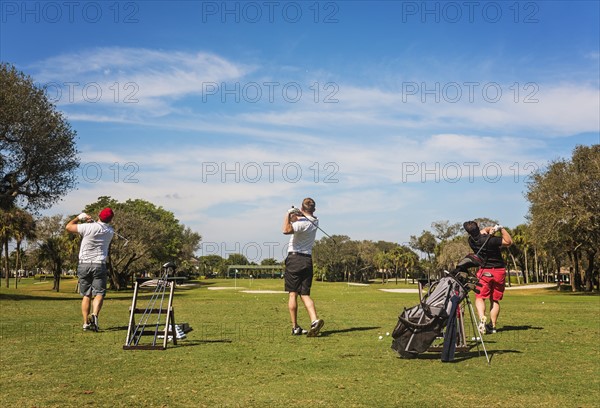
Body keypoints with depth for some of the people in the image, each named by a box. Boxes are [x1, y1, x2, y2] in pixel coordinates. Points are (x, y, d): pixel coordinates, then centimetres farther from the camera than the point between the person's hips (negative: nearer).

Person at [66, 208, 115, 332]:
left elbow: (68, 226, 3)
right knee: (99, 293, -1)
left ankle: (86, 322, 8)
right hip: (99, 265, 0)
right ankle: (94, 315, -26)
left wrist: (78, 218, 16)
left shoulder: (88, 227, -9)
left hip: (84, 265, 0)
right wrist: (91, 221, 17)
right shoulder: (110, 232, 2)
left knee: (86, 295, 10)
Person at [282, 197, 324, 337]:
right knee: (305, 294, 5)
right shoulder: (314, 221, 11)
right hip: (308, 260, 6)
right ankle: (315, 320, -16)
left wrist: (288, 214, -17)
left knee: (292, 294, 1)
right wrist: (297, 214, 4)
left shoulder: (302, 222, -12)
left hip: (294, 258, -6)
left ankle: (295, 327, 1)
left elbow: (286, 230, -27)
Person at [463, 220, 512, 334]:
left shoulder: (471, 240, -5)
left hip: (485, 271, 1)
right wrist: (501, 228, -9)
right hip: (499, 271, 0)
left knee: (480, 297, 2)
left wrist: (490, 229, -7)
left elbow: (482, 231, 12)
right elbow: (509, 242, -9)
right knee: (495, 300, 10)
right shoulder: (490, 239, -17)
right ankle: (492, 325, 9)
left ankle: (482, 318, -25)